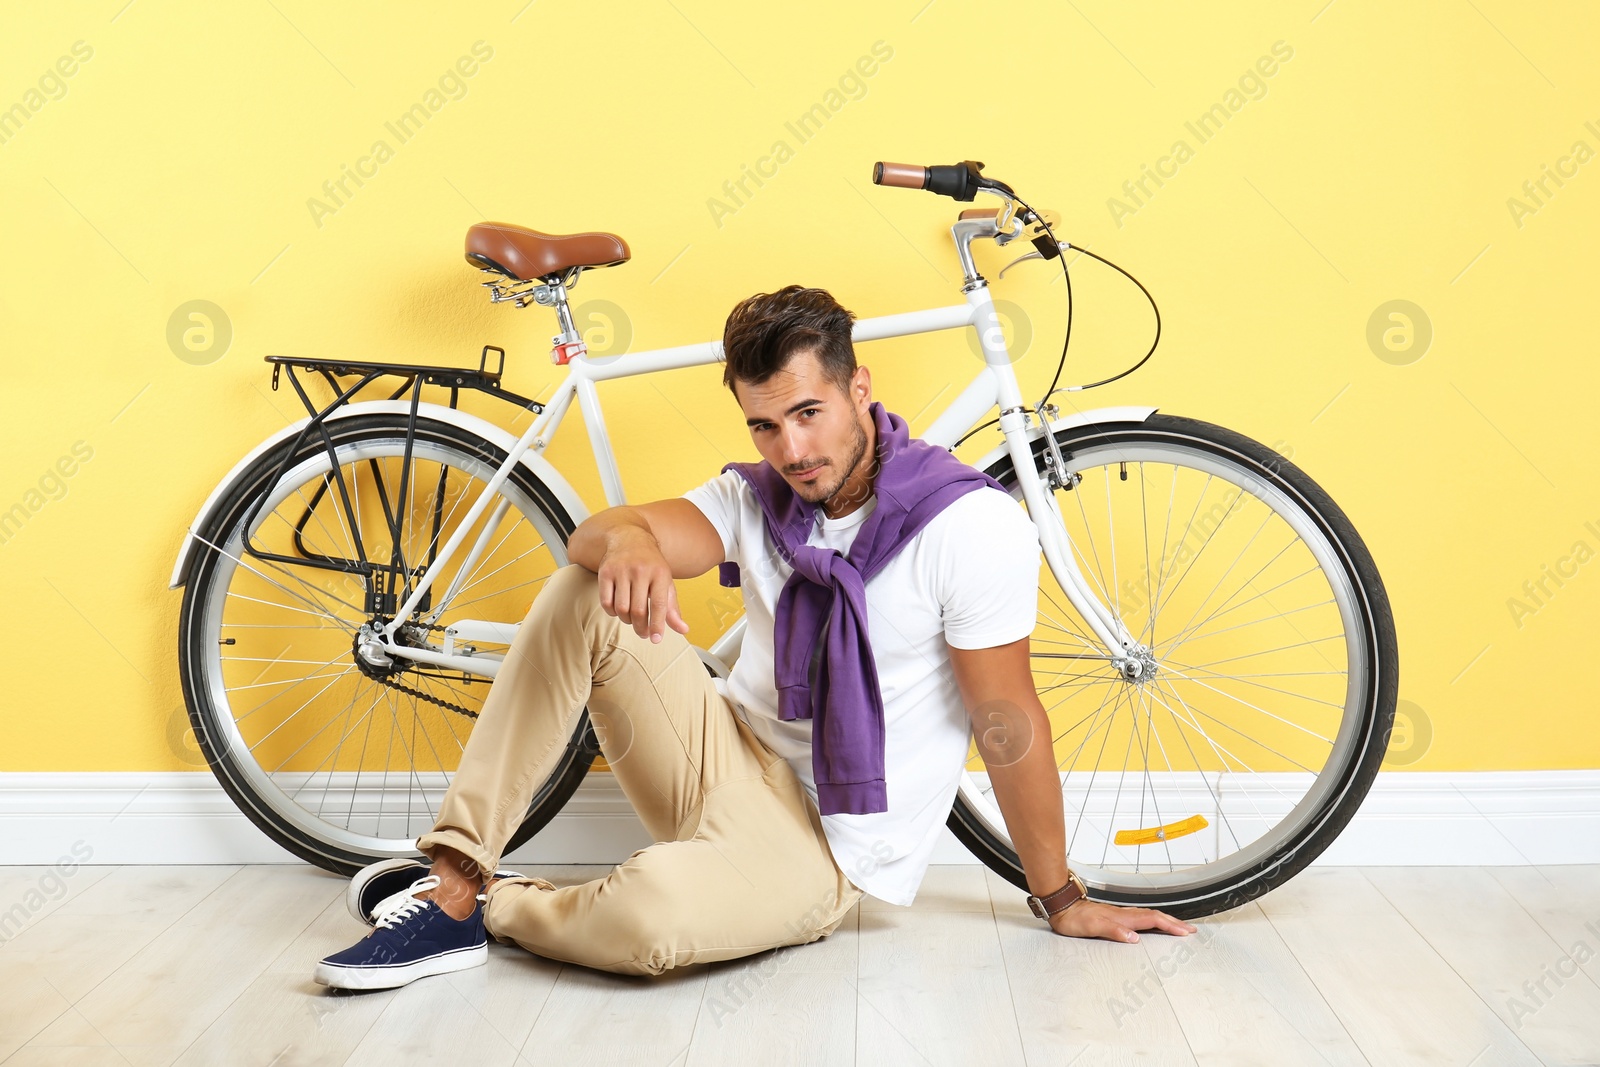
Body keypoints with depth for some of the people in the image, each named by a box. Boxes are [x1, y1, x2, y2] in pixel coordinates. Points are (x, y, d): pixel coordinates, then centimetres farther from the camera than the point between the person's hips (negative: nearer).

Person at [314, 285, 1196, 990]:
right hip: (731, 761, 5)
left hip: (828, 847, -5)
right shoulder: (756, 498, 0)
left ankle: (492, 907, -4)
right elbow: (594, 535, -15)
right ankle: (453, 878, -14)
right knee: (586, 592, -16)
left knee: (653, 911, -38)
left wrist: (1061, 900, -6)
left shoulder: (971, 525, -18)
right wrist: (631, 544, -40)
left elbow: (1008, 723, -14)